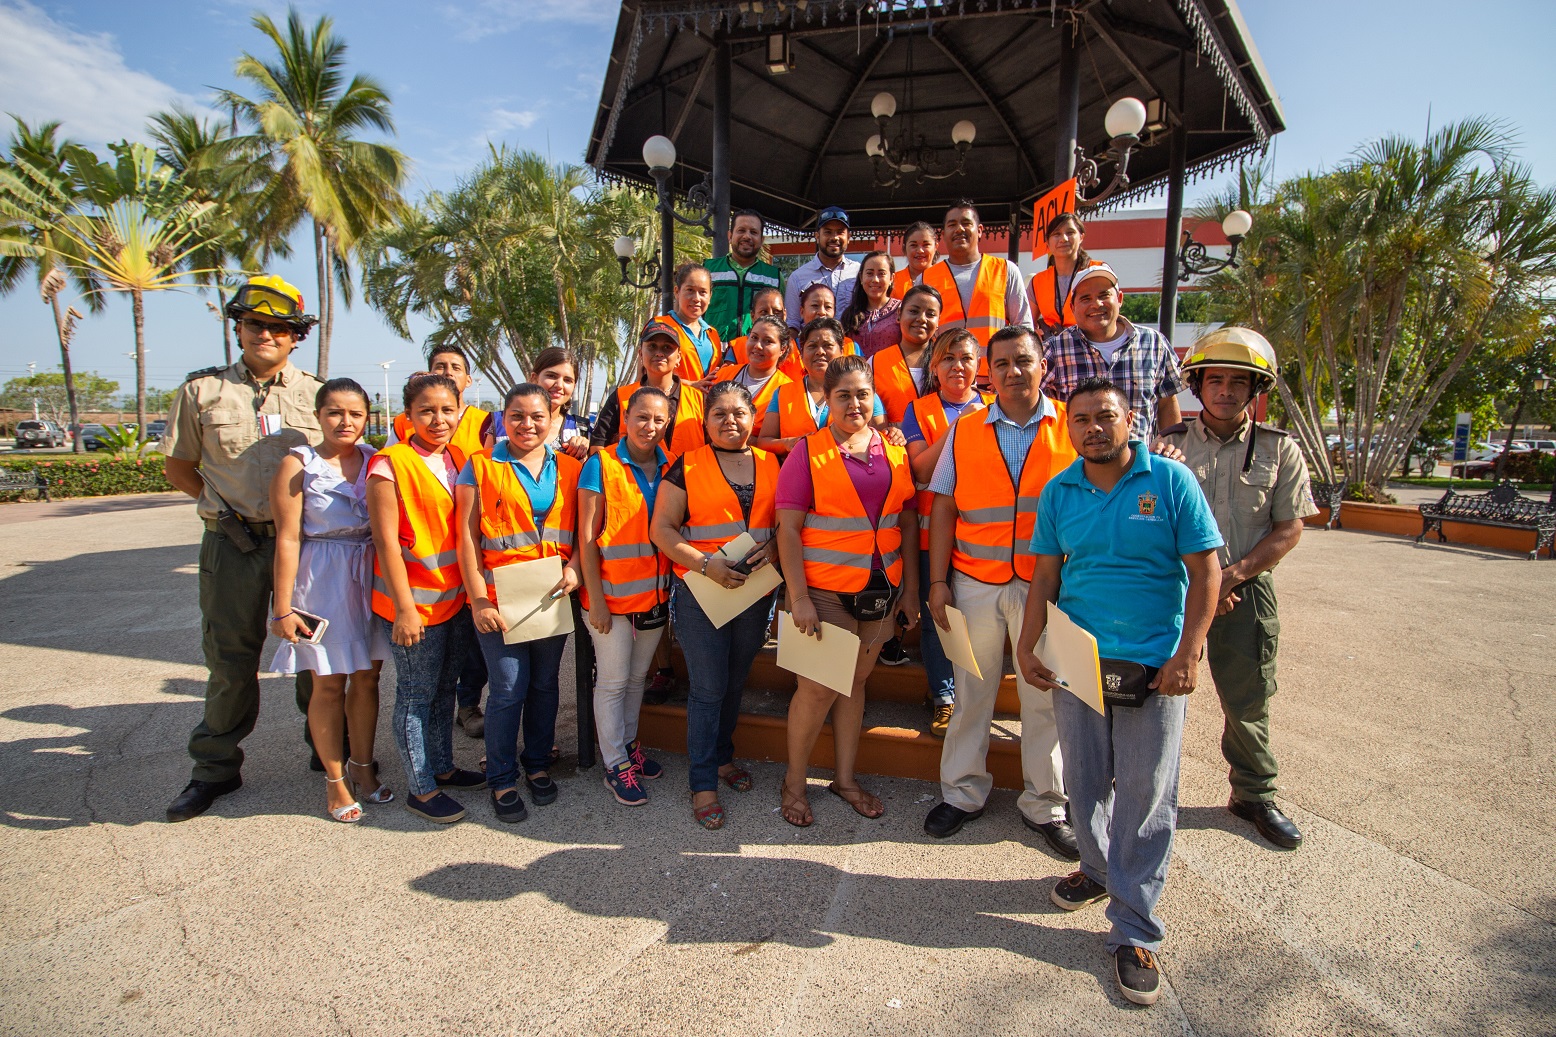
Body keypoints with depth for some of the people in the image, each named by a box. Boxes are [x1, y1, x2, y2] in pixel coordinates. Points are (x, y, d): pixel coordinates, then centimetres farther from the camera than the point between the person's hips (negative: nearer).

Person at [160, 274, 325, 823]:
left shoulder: (316, 394, 5)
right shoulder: (203, 391, 4)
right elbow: (178, 465, 11)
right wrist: (227, 506, -4)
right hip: (233, 545, 0)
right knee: (229, 656, 7)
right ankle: (216, 767, 23)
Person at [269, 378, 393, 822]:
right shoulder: (299, 464, -5)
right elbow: (288, 539, -8)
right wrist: (283, 607, -10)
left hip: (372, 579, 4)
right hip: (323, 583, -3)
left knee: (367, 677, 12)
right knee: (329, 683, 6)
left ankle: (363, 767, 29)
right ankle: (335, 780, 22)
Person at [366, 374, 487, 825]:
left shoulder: (457, 461, 8)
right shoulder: (390, 463, -12)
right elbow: (386, 541, -15)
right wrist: (405, 608, -16)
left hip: (456, 597, 7)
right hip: (414, 602, -6)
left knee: (444, 689, 18)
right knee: (416, 696, 6)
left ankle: (443, 767, 34)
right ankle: (421, 788, 20)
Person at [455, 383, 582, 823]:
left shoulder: (568, 468, 10)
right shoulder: (480, 467, 1)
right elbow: (467, 537, -3)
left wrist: (574, 567, -10)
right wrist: (479, 599, -10)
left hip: (553, 594, 3)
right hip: (499, 597, -3)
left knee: (545, 684, 12)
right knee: (508, 689, 0)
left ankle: (538, 764, 31)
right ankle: (502, 779, 18)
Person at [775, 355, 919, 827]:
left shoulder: (894, 452, 8)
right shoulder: (808, 453, -5)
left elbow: (908, 522, 11)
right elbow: (788, 528, -9)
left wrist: (911, 589, 8)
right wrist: (798, 597, -15)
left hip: (882, 589, 4)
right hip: (825, 590, -4)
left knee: (855, 681, 14)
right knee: (818, 687, -1)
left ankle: (845, 778, 30)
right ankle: (794, 783, 19)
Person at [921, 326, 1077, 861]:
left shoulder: (1072, 428, 1)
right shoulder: (964, 431, 5)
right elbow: (943, 509, 4)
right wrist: (938, 581, -1)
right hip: (975, 584, 1)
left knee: (1044, 697, 9)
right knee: (971, 691, 10)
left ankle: (1043, 804, 27)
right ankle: (963, 793, 28)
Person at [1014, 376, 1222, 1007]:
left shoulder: (1170, 481, -5)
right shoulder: (1058, 492, 4)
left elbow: (1204, 569, -5)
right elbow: (1045, 575, 7)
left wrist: (1187, 653, -12)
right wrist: (1027, 647, 0)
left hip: (1154, 666, -3)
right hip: (1076, 659, 3)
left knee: (1146, 796, 3)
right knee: (1084, 782, 14)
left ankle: (1133, 932, 16)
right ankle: (1099, 869, 41)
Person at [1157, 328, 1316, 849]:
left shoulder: (1279, 449, 3)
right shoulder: (1171, 444, 1)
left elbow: (1288, 529, 0)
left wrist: (1233, 574, -13)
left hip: (1247, 592, 1)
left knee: (1248, 702, 11)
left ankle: (1255, 795, 31)